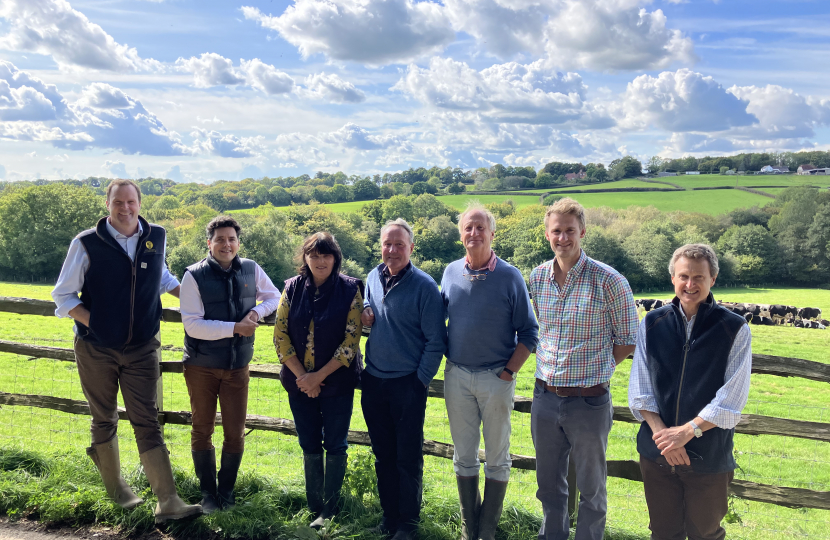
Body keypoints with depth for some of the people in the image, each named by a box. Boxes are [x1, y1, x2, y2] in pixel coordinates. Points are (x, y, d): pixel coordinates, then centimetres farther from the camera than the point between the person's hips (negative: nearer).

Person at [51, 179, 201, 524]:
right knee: (104, 420, 14)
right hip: (96, 349, -1)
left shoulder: (156, 238, 0)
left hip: (142, 349, 1)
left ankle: (168, 502, -3)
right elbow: (63, 296, -3)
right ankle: (115, 486, 34)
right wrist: (94, 323, -12)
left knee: (147, 421, -1)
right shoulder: (87, 244, -10)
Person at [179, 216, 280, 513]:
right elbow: (192, 324, -18)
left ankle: (226, 491, 27)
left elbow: (274, 298, 12)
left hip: (237, 366, 2)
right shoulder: (195, 276, -12)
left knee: (235, 433, 6)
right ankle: (207, 493, 28)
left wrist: (257, 312, -9)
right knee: (202, 431, 10)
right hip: (201, 366, -2)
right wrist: (235, 328, -23)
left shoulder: (251, 269, -1)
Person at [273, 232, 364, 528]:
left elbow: (352, 339, -10)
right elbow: (280, 336, 0)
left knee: (335, 446, 5)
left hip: (338, 382, -2)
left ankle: (329, 509, 18)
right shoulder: (293, 288, 1)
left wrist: (320, 375, -13)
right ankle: (314, 507, 25)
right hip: (300, 382, 3)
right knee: (310, 446, 11)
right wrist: (302, 376, -8)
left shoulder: (349, 289, -7)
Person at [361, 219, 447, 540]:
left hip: (408, 384, -5)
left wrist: (421, 380, -11)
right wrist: (365, 313, -1)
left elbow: (435, 340, -11)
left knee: (408, 457, 5)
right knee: (382, 454, 16)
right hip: (373, 381, 5)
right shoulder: (373, 278, 5)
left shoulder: (424, 286, -12)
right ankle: (389, 514, 31)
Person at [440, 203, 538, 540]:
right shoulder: (450, 273, 3)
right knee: (463, 455, 12)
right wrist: (447, 359, 7)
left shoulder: (510, 277, -7)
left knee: (497, 457, 8)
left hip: (496, 377, -3)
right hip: (457, 376, 3)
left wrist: (509, 372, -10)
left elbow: (528, 332, -4)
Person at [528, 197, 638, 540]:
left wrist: (594, 369, -3)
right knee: (548, 482, 19)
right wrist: (548, 367, 11)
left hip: (589, 400, -4)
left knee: (591, 486, 12)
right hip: (545, 396, 5)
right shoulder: (537, 277, 3)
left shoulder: (608, 280, -13)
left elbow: (627, 340, -3)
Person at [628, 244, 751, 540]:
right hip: (657, 451, 2)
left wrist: (687, 431, -18)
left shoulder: (735, 329, -6)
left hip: (709, 458, -2)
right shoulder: (652, 323, 2)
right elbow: (639, 389, -1)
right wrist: (661, 432, -13)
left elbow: (731, 399, -12)